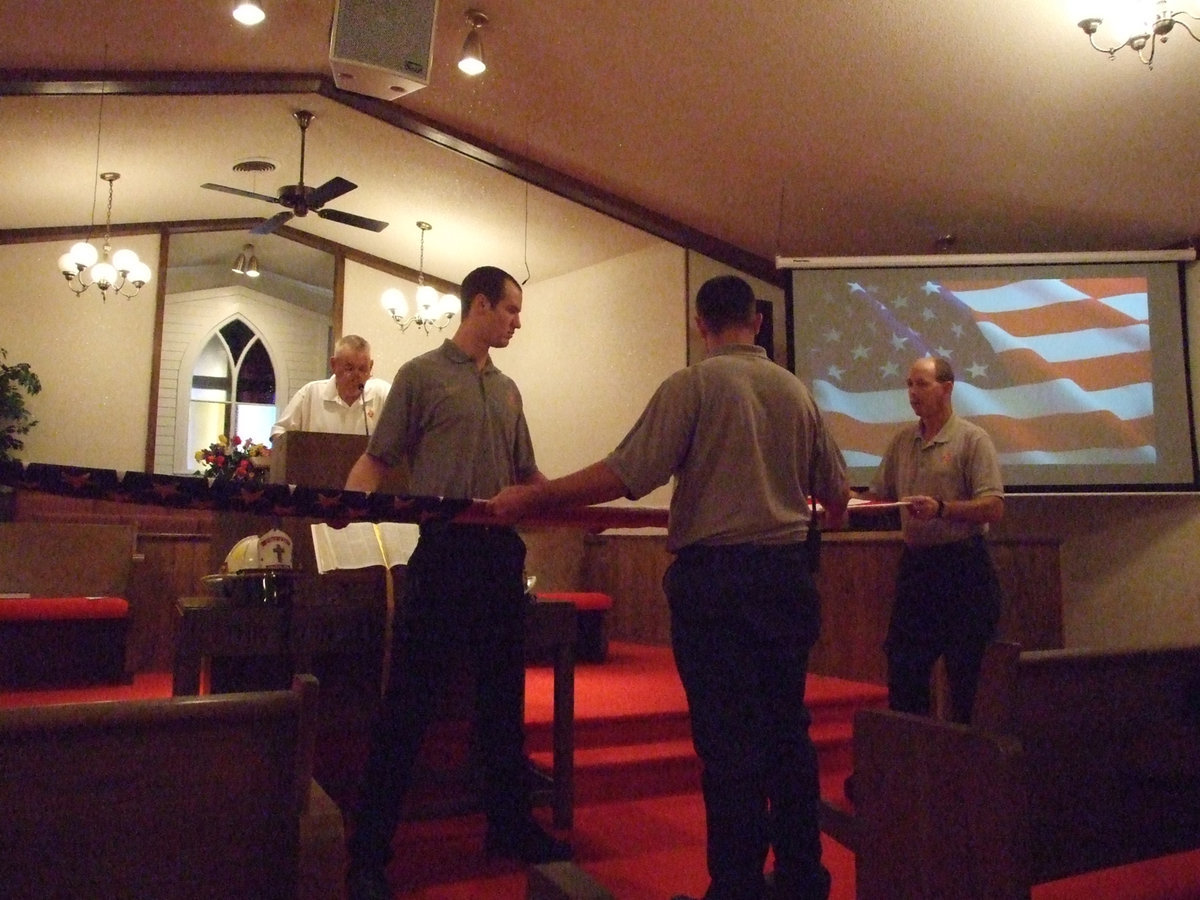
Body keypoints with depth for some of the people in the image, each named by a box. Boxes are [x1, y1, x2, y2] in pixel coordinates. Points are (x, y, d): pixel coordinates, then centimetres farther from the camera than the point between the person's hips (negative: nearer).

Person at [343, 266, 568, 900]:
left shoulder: (507, 390, 17)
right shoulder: (423, 374, -1)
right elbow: (377, 459, -4)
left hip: (501, 554, 7)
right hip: (442, 554, -6)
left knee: (503, 699, 15)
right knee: (407, 705, -2)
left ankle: (509, 824, 30)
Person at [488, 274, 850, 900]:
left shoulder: (693, 385, -8)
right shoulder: (796, 390, 8)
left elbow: (625, 476, -17)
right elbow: (835, 491, 17)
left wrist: (532, 497, -9)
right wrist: (832, 515, 41)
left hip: (714, 574, -5)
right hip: (788, 572, 6)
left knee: (727, 739, 2)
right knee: (787, 728, 16)